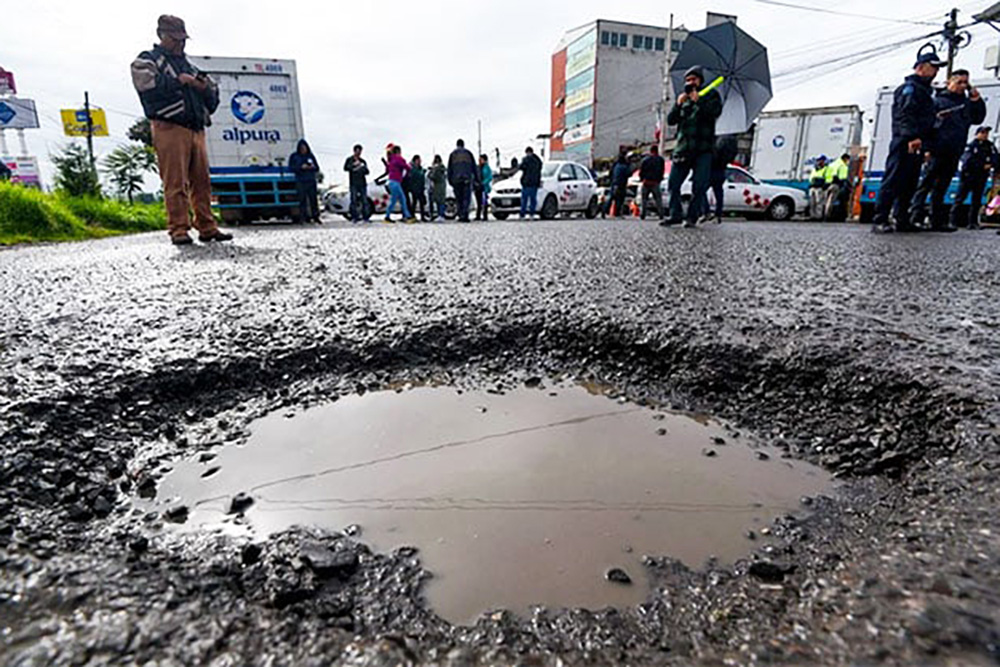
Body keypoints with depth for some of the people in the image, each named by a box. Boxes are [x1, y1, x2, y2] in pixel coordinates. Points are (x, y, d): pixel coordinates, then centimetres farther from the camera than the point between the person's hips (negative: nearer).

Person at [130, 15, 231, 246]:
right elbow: (146, 82, -11)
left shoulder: (188, 65, 30)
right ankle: (178, 230, -11)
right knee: (175, 183, -11)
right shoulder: (148, 60, 11)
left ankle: (207, 228, 3)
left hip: (196, 130, 6)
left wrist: (204, 87, 4)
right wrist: (179, 80, -5)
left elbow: (213, 98, 26)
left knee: (201, 182, 1)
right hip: (170, 128, -6)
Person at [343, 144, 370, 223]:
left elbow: (367, 172, 13)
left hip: (362, 183, 3)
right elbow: (345, 168, -7)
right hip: (353, 183, -3)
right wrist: (353, 165, -19)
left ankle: (366, 217, 2)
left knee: (364, 200, -1)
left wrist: (364, 168, -9)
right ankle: (355, 217, -4)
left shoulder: (362, 161, 16)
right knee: (354, 200, -7)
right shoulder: (349, 159, 7)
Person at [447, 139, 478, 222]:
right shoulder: (468, 153, 10)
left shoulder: (453, 154, 10)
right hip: (467, 179, -1)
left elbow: (449, 168, 8)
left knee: (458, 199, 7)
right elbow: (474, 167, 9)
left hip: (456, 180, 1)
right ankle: (465, 216, -18)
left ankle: (461, 216, 4)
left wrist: (450, 180, 11)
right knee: (466, 198, -4)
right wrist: (476, 178, 12)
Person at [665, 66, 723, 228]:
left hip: (703, 149, -4)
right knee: (673, 183, -4)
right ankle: (675, 214, 4)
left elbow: (715, 113, -8)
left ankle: (692, 217, -4)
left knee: (699, 186, -9)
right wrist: (678, 105, -5)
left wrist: (698, 101, -11)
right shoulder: (683, 99, 22)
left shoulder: (711, 95, 11)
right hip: (683, 148, 4)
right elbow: (670, 120, 10)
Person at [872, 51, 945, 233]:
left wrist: (926, 145, 22)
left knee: (909, 185, 7)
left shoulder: (923, 90, 29)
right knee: (893, 181, -14)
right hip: (905, 144, -10)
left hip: (915, 145, 10)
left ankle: (902, 221, 9)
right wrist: (912, 136, -28)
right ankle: (880, 220, -18)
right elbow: (905, 114, -17)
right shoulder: (910, 87, -2)